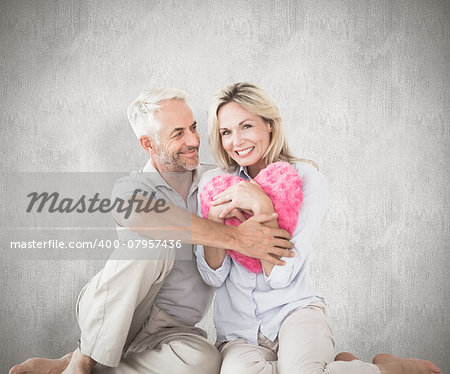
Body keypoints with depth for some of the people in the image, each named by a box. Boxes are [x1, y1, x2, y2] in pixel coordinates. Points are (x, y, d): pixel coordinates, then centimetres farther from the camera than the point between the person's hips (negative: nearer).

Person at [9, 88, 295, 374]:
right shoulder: (131, 187, -7)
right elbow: (140, 213, -32)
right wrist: (235, 237, -38)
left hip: (171, 328, 4)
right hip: (108, 315, -3)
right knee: (154, 242, -31)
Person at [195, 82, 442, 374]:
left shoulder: (306, 178, -6)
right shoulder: (214, 182, 2)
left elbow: (282, 275, -14)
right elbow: (214, 277, -1)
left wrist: (261, 204, -23)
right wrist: (215, 219, -17)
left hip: (295, 310, -2)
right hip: (239, 331, 3)